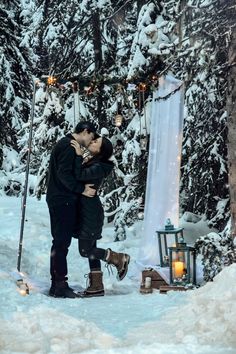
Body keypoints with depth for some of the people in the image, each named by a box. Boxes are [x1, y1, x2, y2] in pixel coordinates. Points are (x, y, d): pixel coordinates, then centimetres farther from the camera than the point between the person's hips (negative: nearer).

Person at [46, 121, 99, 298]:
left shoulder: (64, 144, 20)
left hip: (58, 200, 11)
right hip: (63, 201, -11)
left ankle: (57, 284, 18)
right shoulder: (70, 147, -13)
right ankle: (60, 285, -4)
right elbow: (64, 173, -22)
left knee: (60, 242, 13)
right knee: (62, 242, -7)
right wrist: (82, 189, -19)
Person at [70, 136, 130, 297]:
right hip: (87, 212, 10)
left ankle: (120, 259, 10)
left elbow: (80, 176, -30)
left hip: (91, 213, -10)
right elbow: (79, 176, 11)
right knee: (90, 249, 11)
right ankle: (97, 286, 16)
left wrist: (78, 155, -26)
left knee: (86, 251, -4)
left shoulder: (98, 167, -18)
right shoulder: (92, 164, 12)